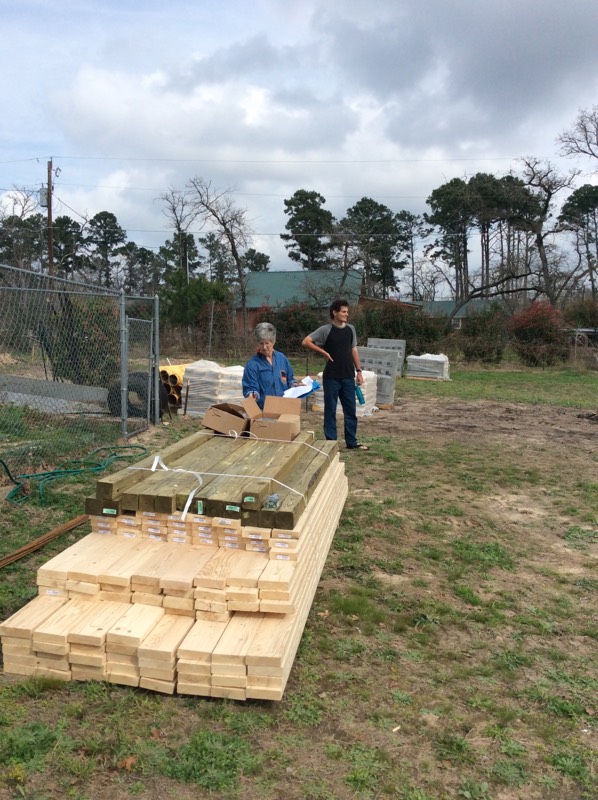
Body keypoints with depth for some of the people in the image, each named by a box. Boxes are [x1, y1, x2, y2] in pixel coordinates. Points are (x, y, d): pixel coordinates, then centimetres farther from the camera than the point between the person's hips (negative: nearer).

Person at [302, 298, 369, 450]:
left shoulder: (350, 329, 7)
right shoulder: (326, 330, -8)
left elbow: (354, 350, 13)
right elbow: (305, 342, -11)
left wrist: (359, 371, 9)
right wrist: (324, 352, -13)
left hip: (348, 377, 5)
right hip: (331, 377, -4)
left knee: (350, 410, 8)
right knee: (330, 410, 4)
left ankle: (352, 442, 19)